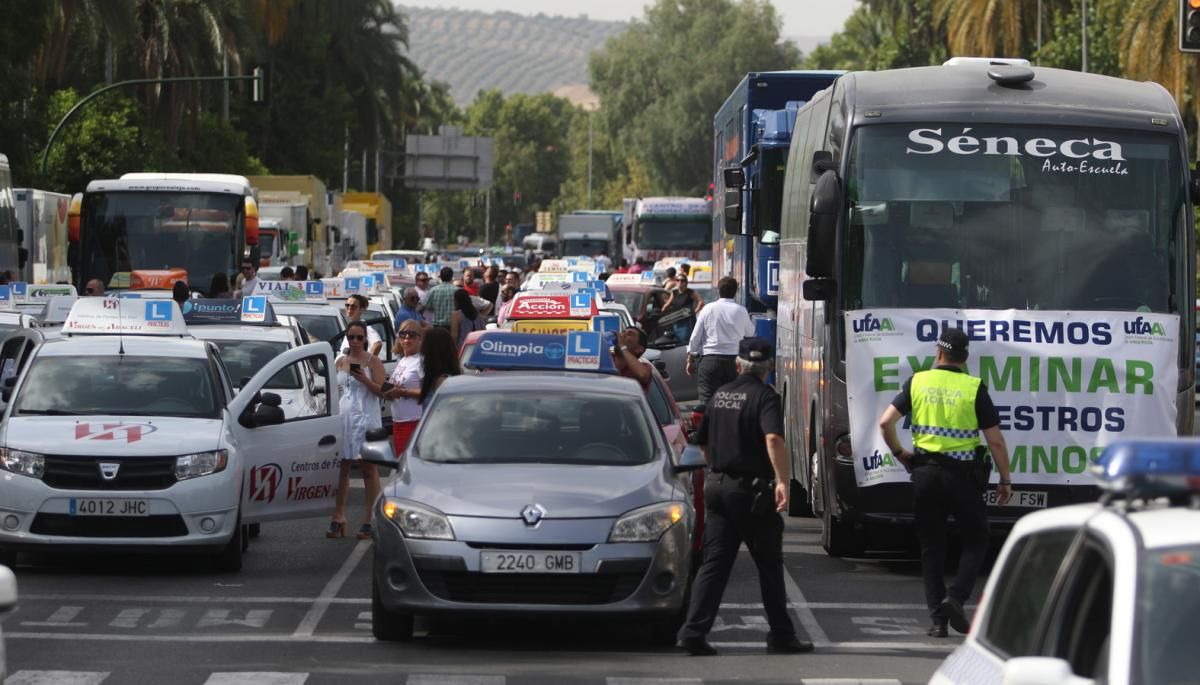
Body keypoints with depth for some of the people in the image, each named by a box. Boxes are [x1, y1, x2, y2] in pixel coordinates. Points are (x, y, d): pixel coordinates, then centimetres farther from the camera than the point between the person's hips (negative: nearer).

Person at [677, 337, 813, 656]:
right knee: (769, 565, 5)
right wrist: (783, 481, -33)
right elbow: (773, 439, -28)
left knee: (714, 563, 5)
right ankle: (781, 635, 11)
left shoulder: (720, 395, 10)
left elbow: (703, 442, 20)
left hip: (717, 485, 6)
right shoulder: (764, 396, -11)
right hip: (751, 490, -6)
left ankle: (694, 630, -7)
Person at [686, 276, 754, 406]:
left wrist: (690, 361, 13)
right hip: (734, 360, 1)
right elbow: (750, 332, 18)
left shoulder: (708, 309, 0)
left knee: (707, 400, -4)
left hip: (709, 360, -1)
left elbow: (695, 337, 3)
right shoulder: (741, 311, 1)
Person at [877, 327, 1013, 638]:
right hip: (962, 473, -2)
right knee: (975, 541, 12)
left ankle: (938, 618, 6)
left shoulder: (918, 382, 1)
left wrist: (899, 453, 12)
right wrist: (1005, 480, 5)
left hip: (925, 472, 2)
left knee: (931, 547, 10)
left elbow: (885, 422, -3)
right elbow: (995, 441, -5)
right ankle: (956, 597, -9)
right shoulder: (974, 389, -5)